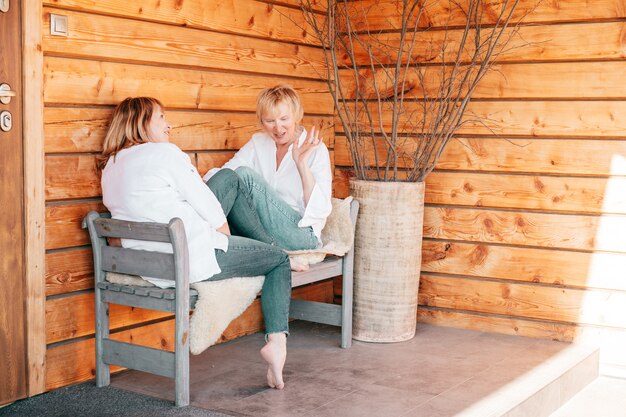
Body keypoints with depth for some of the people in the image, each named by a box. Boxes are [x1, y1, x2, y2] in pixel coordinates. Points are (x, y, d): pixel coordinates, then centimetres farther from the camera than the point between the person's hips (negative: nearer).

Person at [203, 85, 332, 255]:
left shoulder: (316, 150, -2)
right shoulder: (257, 143, 13)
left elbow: (320, 210, -11)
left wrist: (302, 163, -22)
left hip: (301, 236, -5)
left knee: (244, 175, -22)